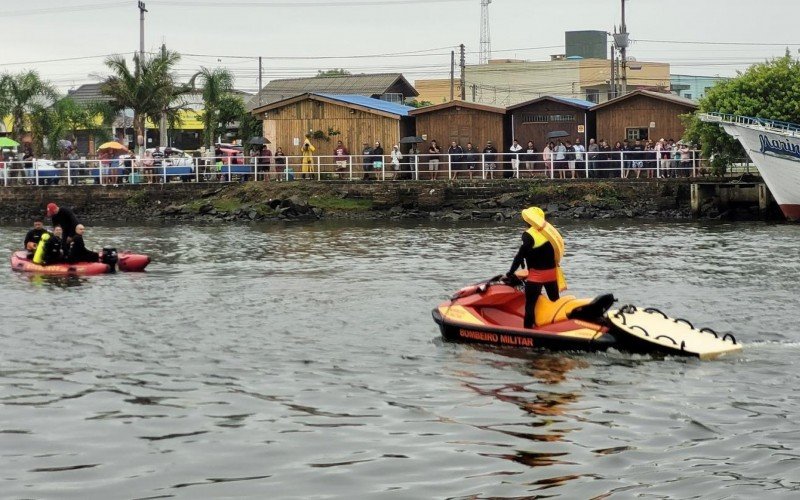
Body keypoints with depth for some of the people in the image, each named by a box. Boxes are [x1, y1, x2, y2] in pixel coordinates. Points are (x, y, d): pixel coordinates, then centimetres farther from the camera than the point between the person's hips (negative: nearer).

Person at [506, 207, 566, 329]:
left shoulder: (529, 235, -16)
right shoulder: (549, 231, 7)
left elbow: (520, 255, -15)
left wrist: (510, 273, -8)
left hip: (536, 275, -8)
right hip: (552, 272, 8)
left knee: (530, 305, -5)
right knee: (555, 302, 17)